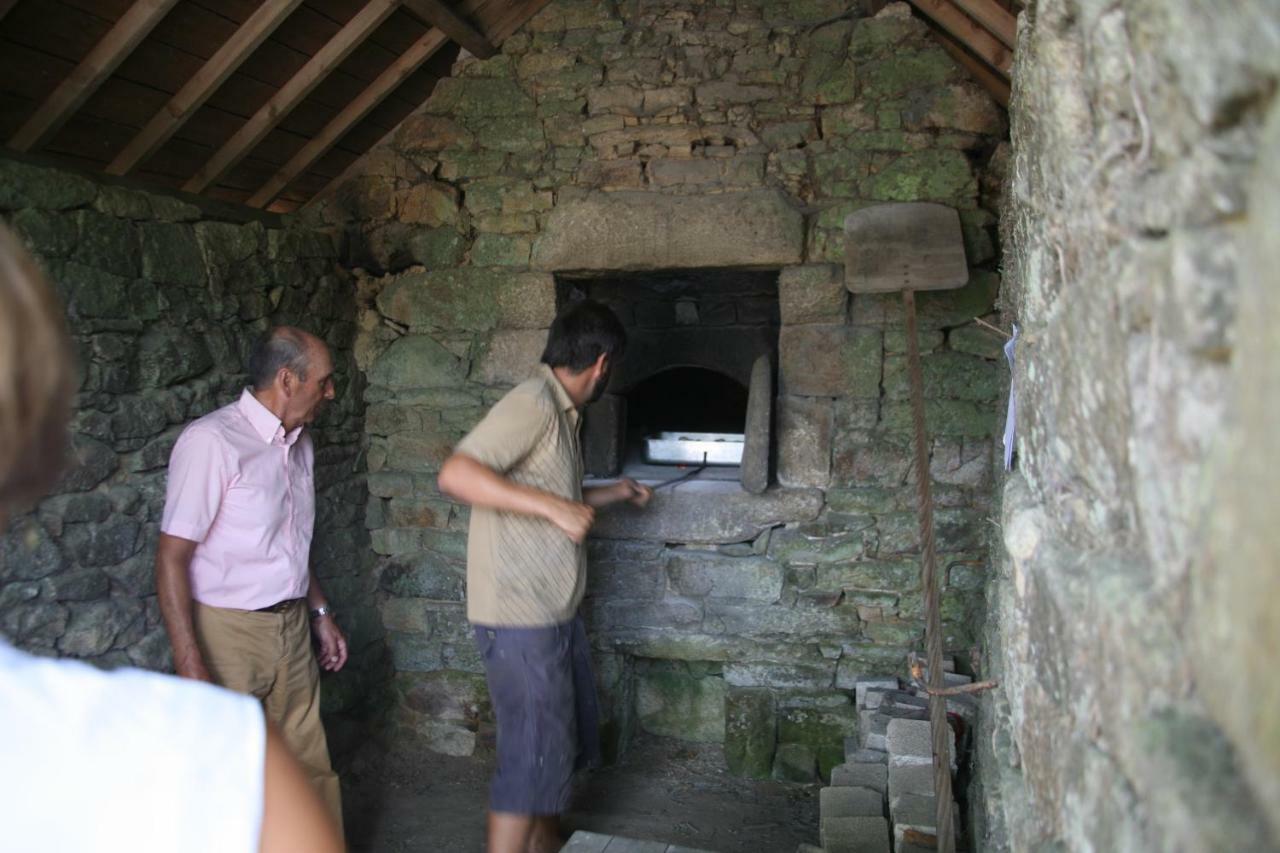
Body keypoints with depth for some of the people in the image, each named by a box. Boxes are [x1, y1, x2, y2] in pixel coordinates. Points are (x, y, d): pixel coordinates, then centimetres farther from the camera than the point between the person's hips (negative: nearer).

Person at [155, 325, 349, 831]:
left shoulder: (299, 443, 9)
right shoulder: (211, 441, -16)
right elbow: (172, 556, -17)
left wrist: (320, 613, 19)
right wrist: (190, 664, -21)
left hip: (292, 627, 7)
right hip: (229, 634, -6)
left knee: (311, 767, 10)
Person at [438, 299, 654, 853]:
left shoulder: (561, 412, 12)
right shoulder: (532, 404, -18)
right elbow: (455, 474, -30)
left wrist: (612, 494, 36)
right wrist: (554, 507, -31)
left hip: (557, 614, 10)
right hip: (519, 620, -10)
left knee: (566, 739, 23)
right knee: (534, 757, -2)